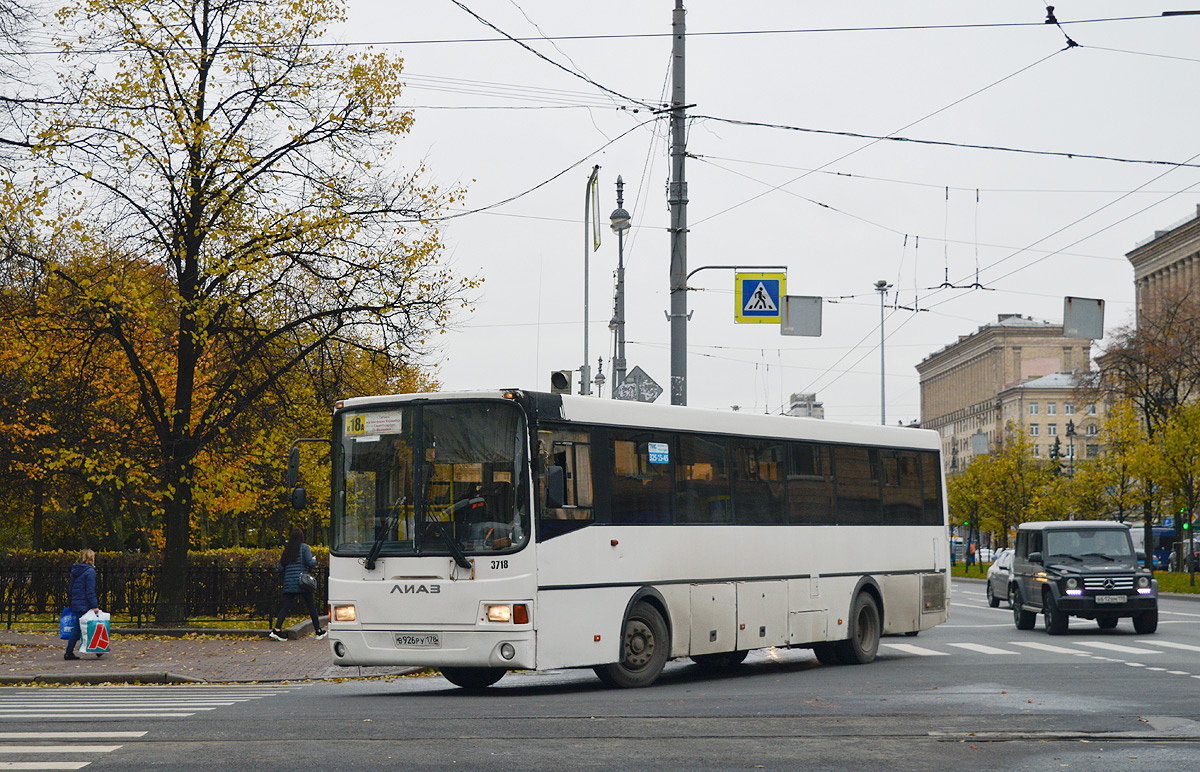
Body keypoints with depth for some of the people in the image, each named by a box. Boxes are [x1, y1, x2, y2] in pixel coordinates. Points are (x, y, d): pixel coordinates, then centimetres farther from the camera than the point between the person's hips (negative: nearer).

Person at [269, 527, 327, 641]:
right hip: (302, 581, -4)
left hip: (288, 582, 4)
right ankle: (319, 632, 10)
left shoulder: (287, 550, 11)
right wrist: (314, 560, 10)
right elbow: (310, 563, -11)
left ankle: (276, 630, -16)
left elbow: (281, 568, 11)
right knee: (311, 606, 6)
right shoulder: (304, 547, -2)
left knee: (285, 606, 1)